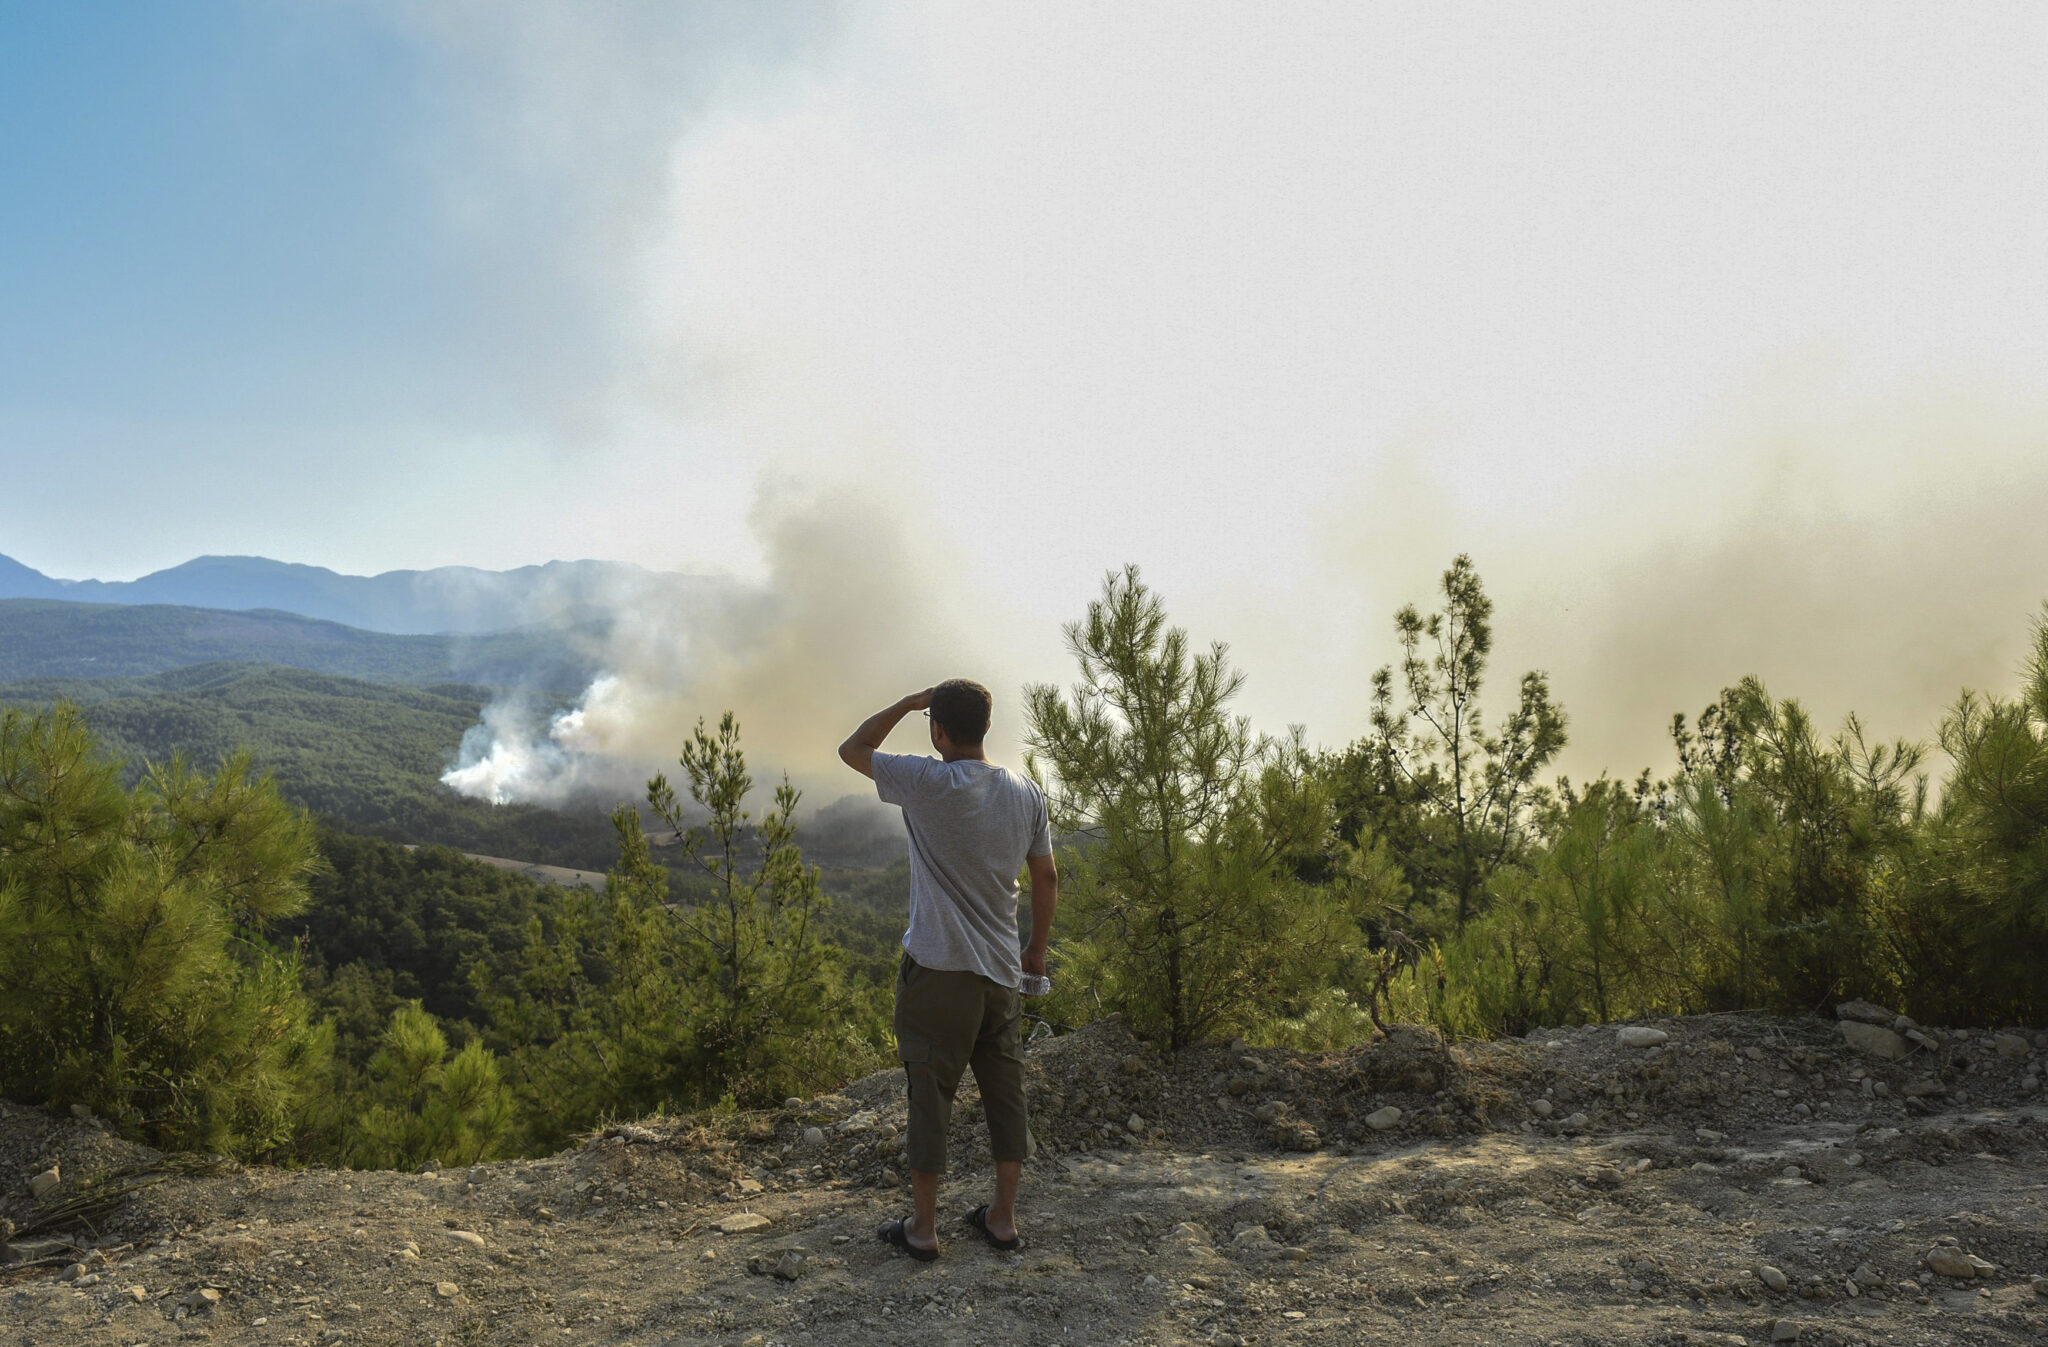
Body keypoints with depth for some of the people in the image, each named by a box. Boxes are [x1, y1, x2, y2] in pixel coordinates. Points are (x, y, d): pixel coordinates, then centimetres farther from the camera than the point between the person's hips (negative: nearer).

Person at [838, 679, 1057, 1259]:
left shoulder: (928, 783, -13)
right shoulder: (1026, 793, 2)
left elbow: (852, 749, 1)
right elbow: (1047, 878, 8)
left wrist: (908, 703, 5)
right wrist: (1037, 949, 19)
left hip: (938, 968, -5)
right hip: (1001, 970, 5)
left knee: (930, 1091, 5)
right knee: (1005, 1091, 13)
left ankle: (923, 1226, 14)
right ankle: (1003, 1217, 24)